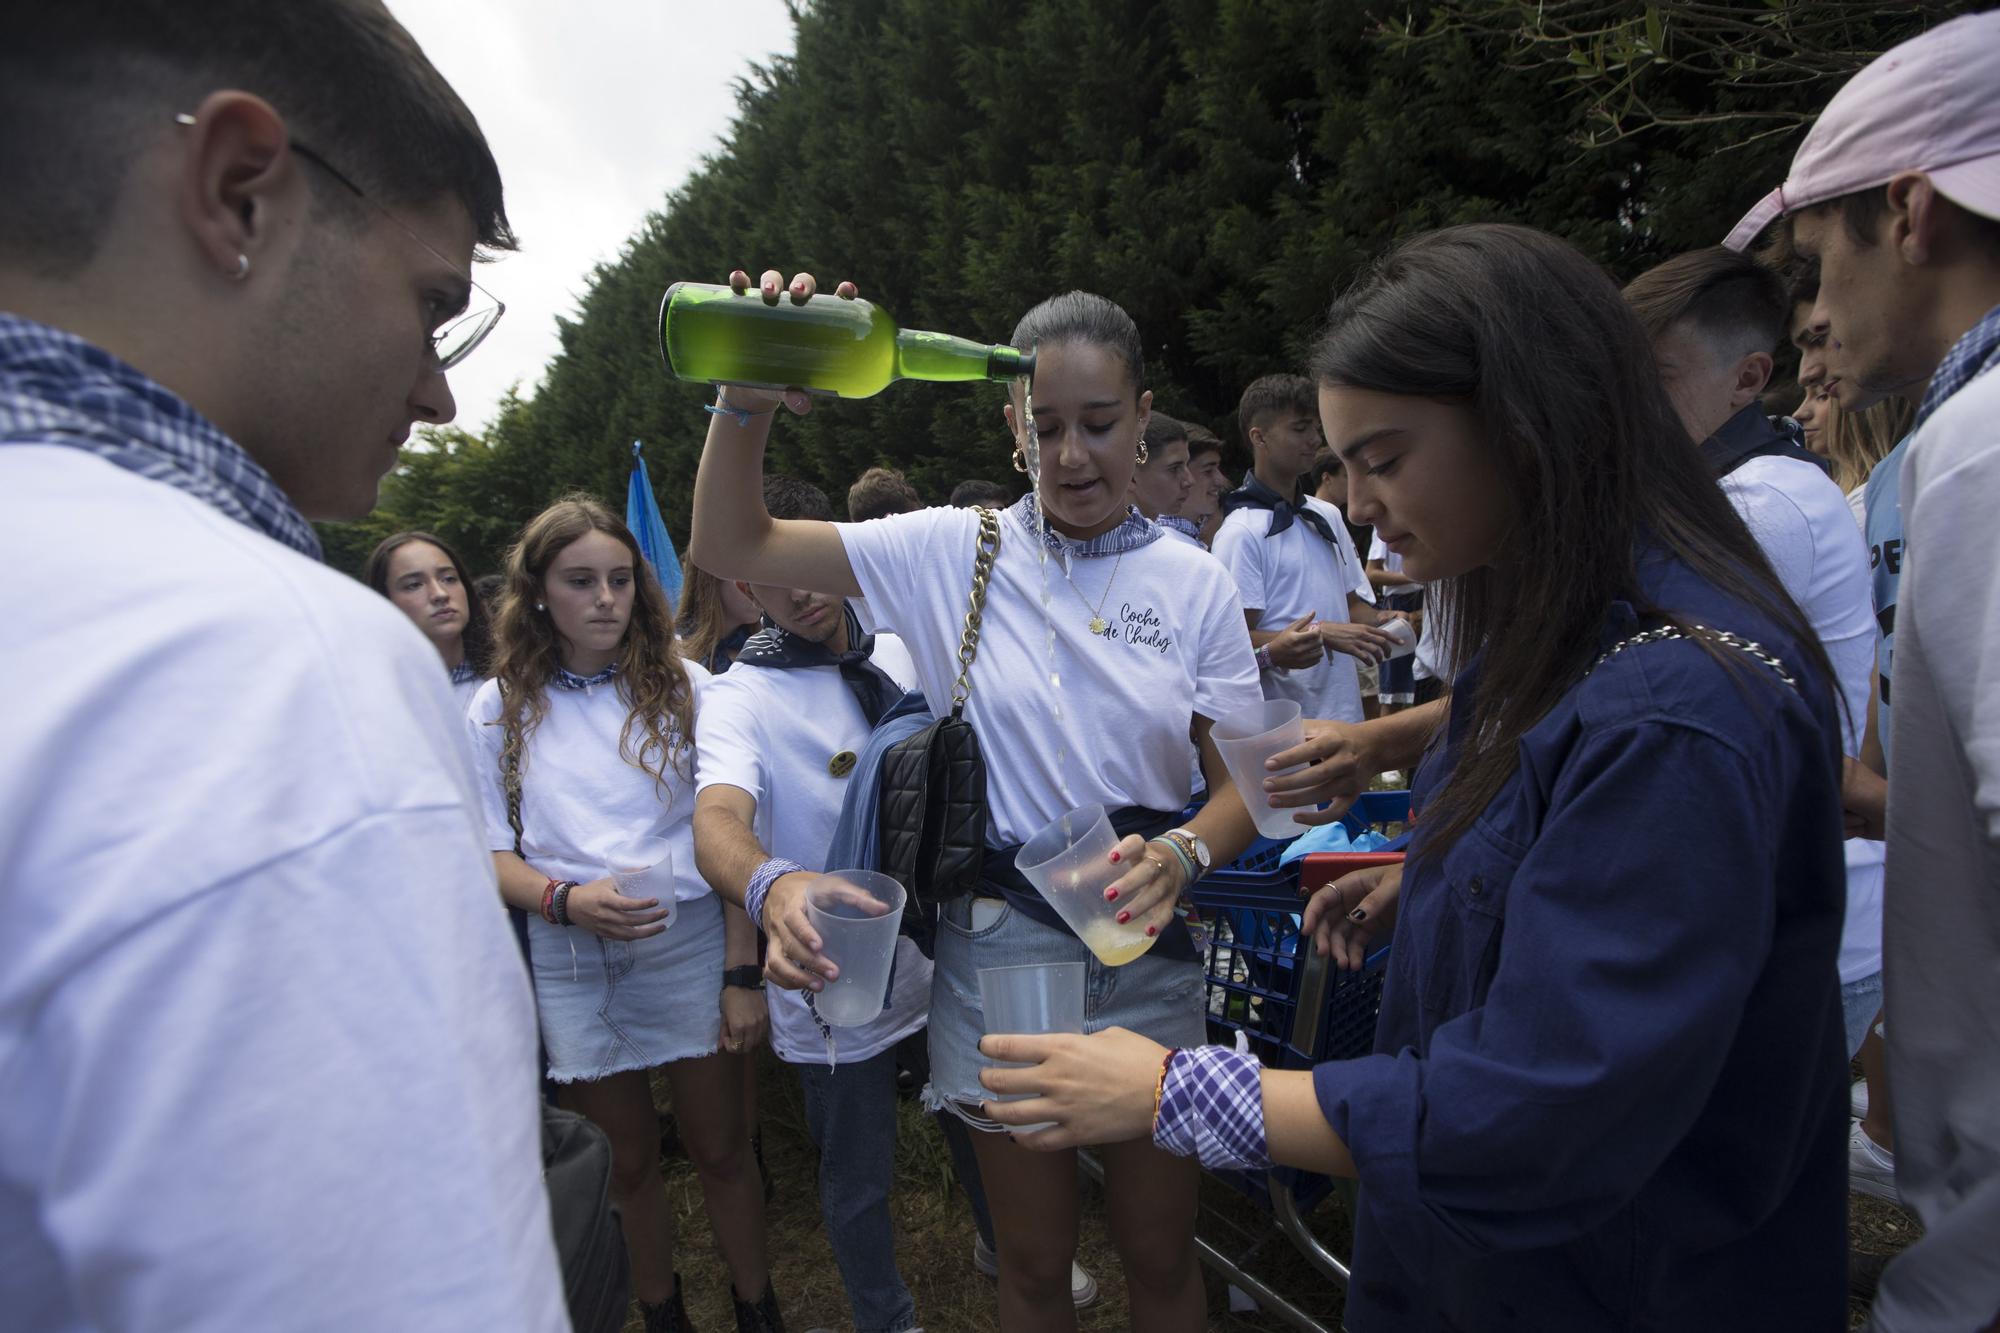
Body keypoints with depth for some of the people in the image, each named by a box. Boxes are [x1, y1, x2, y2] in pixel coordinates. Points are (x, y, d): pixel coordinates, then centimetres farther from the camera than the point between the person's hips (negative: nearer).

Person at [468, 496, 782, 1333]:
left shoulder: (682, 687, -3)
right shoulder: (498, 710, 1)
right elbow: (494, 855, 2)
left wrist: (741, 972, -7)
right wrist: (567, 900, -19)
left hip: (688, 942, -1)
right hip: (568, 963, 1)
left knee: (720, 1149, 12)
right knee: (627, 1162, 17)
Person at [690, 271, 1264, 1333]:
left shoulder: (1194, 583, -2)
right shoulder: (953, 551, -5)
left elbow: (1243, 781, 0)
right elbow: (731, 546, -7)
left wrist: (1183, 854, -22)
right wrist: (747, 400, -23)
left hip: (1146, 958, 1)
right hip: (996, 951, -1)